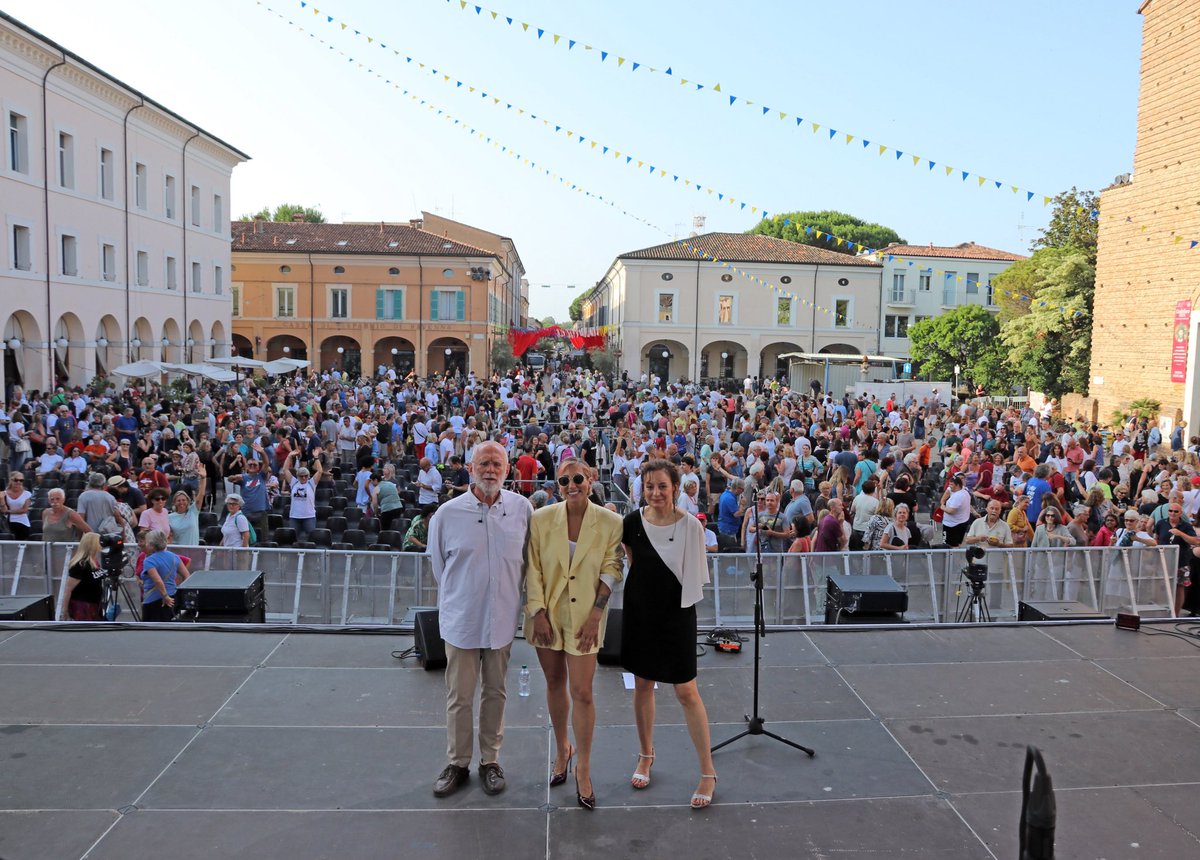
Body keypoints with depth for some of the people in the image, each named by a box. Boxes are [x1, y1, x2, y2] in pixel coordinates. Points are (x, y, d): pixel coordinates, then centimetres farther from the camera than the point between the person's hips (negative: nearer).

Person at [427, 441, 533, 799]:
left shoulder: (522, 508, -4)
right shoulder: (448, 513, -7)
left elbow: (530, 558, 9)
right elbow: (438, 564, 6)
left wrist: (511, 593, 10)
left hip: (502, 617, 1)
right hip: (461, 618, -1)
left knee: (495, 693, 14)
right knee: (459, 697, 8)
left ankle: (490, 760, 29)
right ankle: (457, 764, 25)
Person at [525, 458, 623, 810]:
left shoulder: (610, 523, -8)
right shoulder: (541, 519, -6)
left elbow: (611, 572, -4)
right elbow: (532, 569, -3)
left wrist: (595, 616, -9)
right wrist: (538, 613, -8)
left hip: (584, 616, -2)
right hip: (547, 613, 2)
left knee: (582, 692, -2)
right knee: (555, 683, 15)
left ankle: (583, 767, 14)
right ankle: (562, 749, 36)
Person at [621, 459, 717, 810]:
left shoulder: (690, 525, -15)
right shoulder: (633, 522, -6)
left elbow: (695, 575, -8)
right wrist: (646, 583, 7)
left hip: (676, 614, -3)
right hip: (640, 612, 4)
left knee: (686, 691, -1)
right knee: (642, 684, 15)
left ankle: (708, 772, 13)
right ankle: (646, 755, 36)